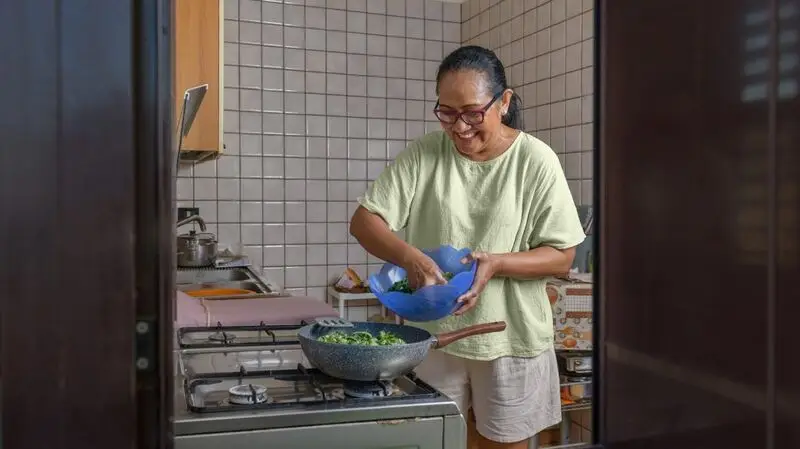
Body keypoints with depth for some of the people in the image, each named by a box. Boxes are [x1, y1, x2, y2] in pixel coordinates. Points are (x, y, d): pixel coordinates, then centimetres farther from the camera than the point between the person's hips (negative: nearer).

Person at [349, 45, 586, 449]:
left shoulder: (536, 161, -8)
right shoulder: (422, 155, -4)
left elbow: (562, 257, -6)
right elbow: (363, 221, -7)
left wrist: (496, 263, -24)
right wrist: (409, 257, -26)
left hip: (509, 338, -1)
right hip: (434, 334, 2)